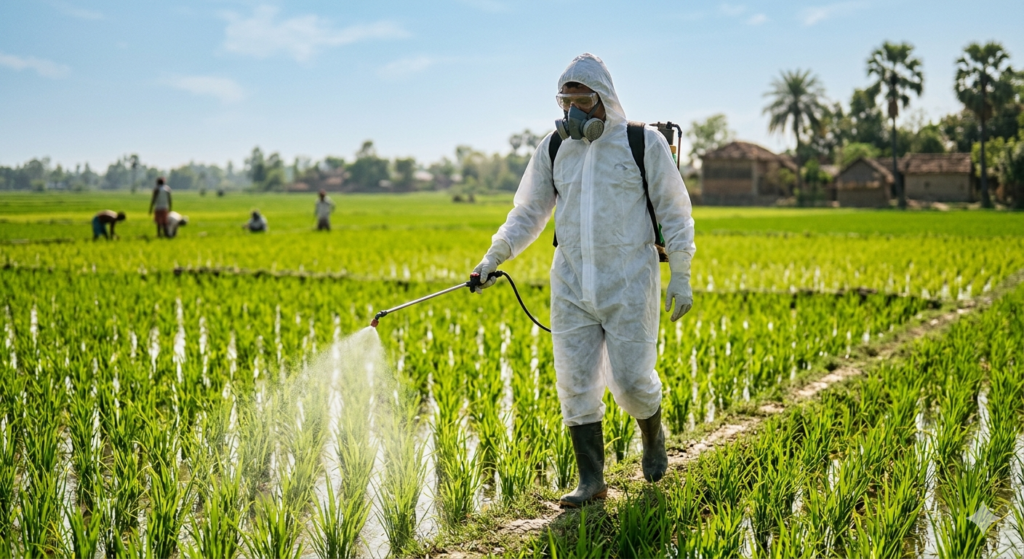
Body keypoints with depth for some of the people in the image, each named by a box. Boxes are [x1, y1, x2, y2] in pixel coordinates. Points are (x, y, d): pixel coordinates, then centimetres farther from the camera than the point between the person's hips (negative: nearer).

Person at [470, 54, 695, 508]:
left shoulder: (644, 143, -2)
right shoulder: (552, 150, 8)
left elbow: (674, 212, 2)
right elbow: (529, 212, 14)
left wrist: (680, 275, -2)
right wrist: (495, 256, 2)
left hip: (628, 284, -3)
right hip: (572, 285, 4)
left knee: (630, 379, -5)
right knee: (575, 381, -1)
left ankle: (653, 436, 29)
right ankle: (590, 479, 10)